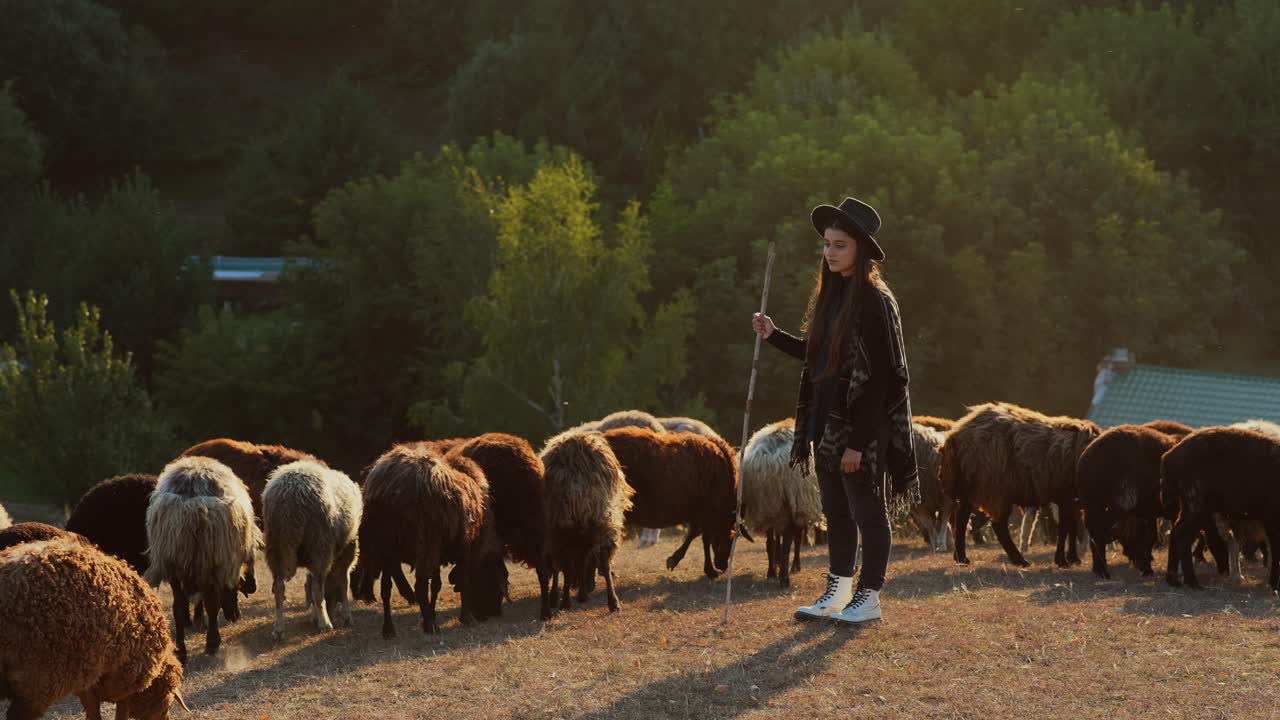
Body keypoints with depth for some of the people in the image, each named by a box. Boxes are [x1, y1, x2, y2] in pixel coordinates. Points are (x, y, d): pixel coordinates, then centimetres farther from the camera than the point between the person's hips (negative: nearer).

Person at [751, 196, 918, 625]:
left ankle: (869, 597, 11)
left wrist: (858, 442, -20)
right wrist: (774, 336, 7)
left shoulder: (874, 301, -15)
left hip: (860, 427, -8)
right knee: (835, 512, 15)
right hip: (827, 421, 8)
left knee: (866, 511, 2)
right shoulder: (830, 295, 11)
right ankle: (838, 592, 24)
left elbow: (879, 377, -18)